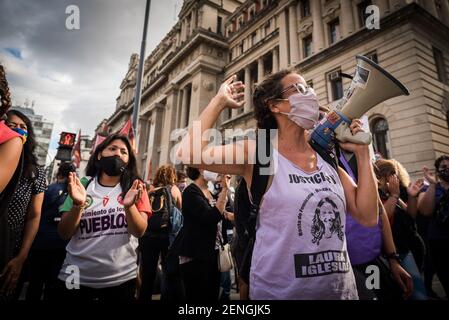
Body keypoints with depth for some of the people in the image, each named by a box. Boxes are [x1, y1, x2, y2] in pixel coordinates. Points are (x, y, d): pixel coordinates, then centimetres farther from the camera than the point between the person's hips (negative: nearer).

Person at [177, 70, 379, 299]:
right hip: (280, 291, -5)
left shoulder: (327, 156, 2)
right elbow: (189, 153, -26)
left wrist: (362, 153, -1)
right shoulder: (259, 153, -12)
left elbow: (367, 216, 2)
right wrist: (219, 101, -13)